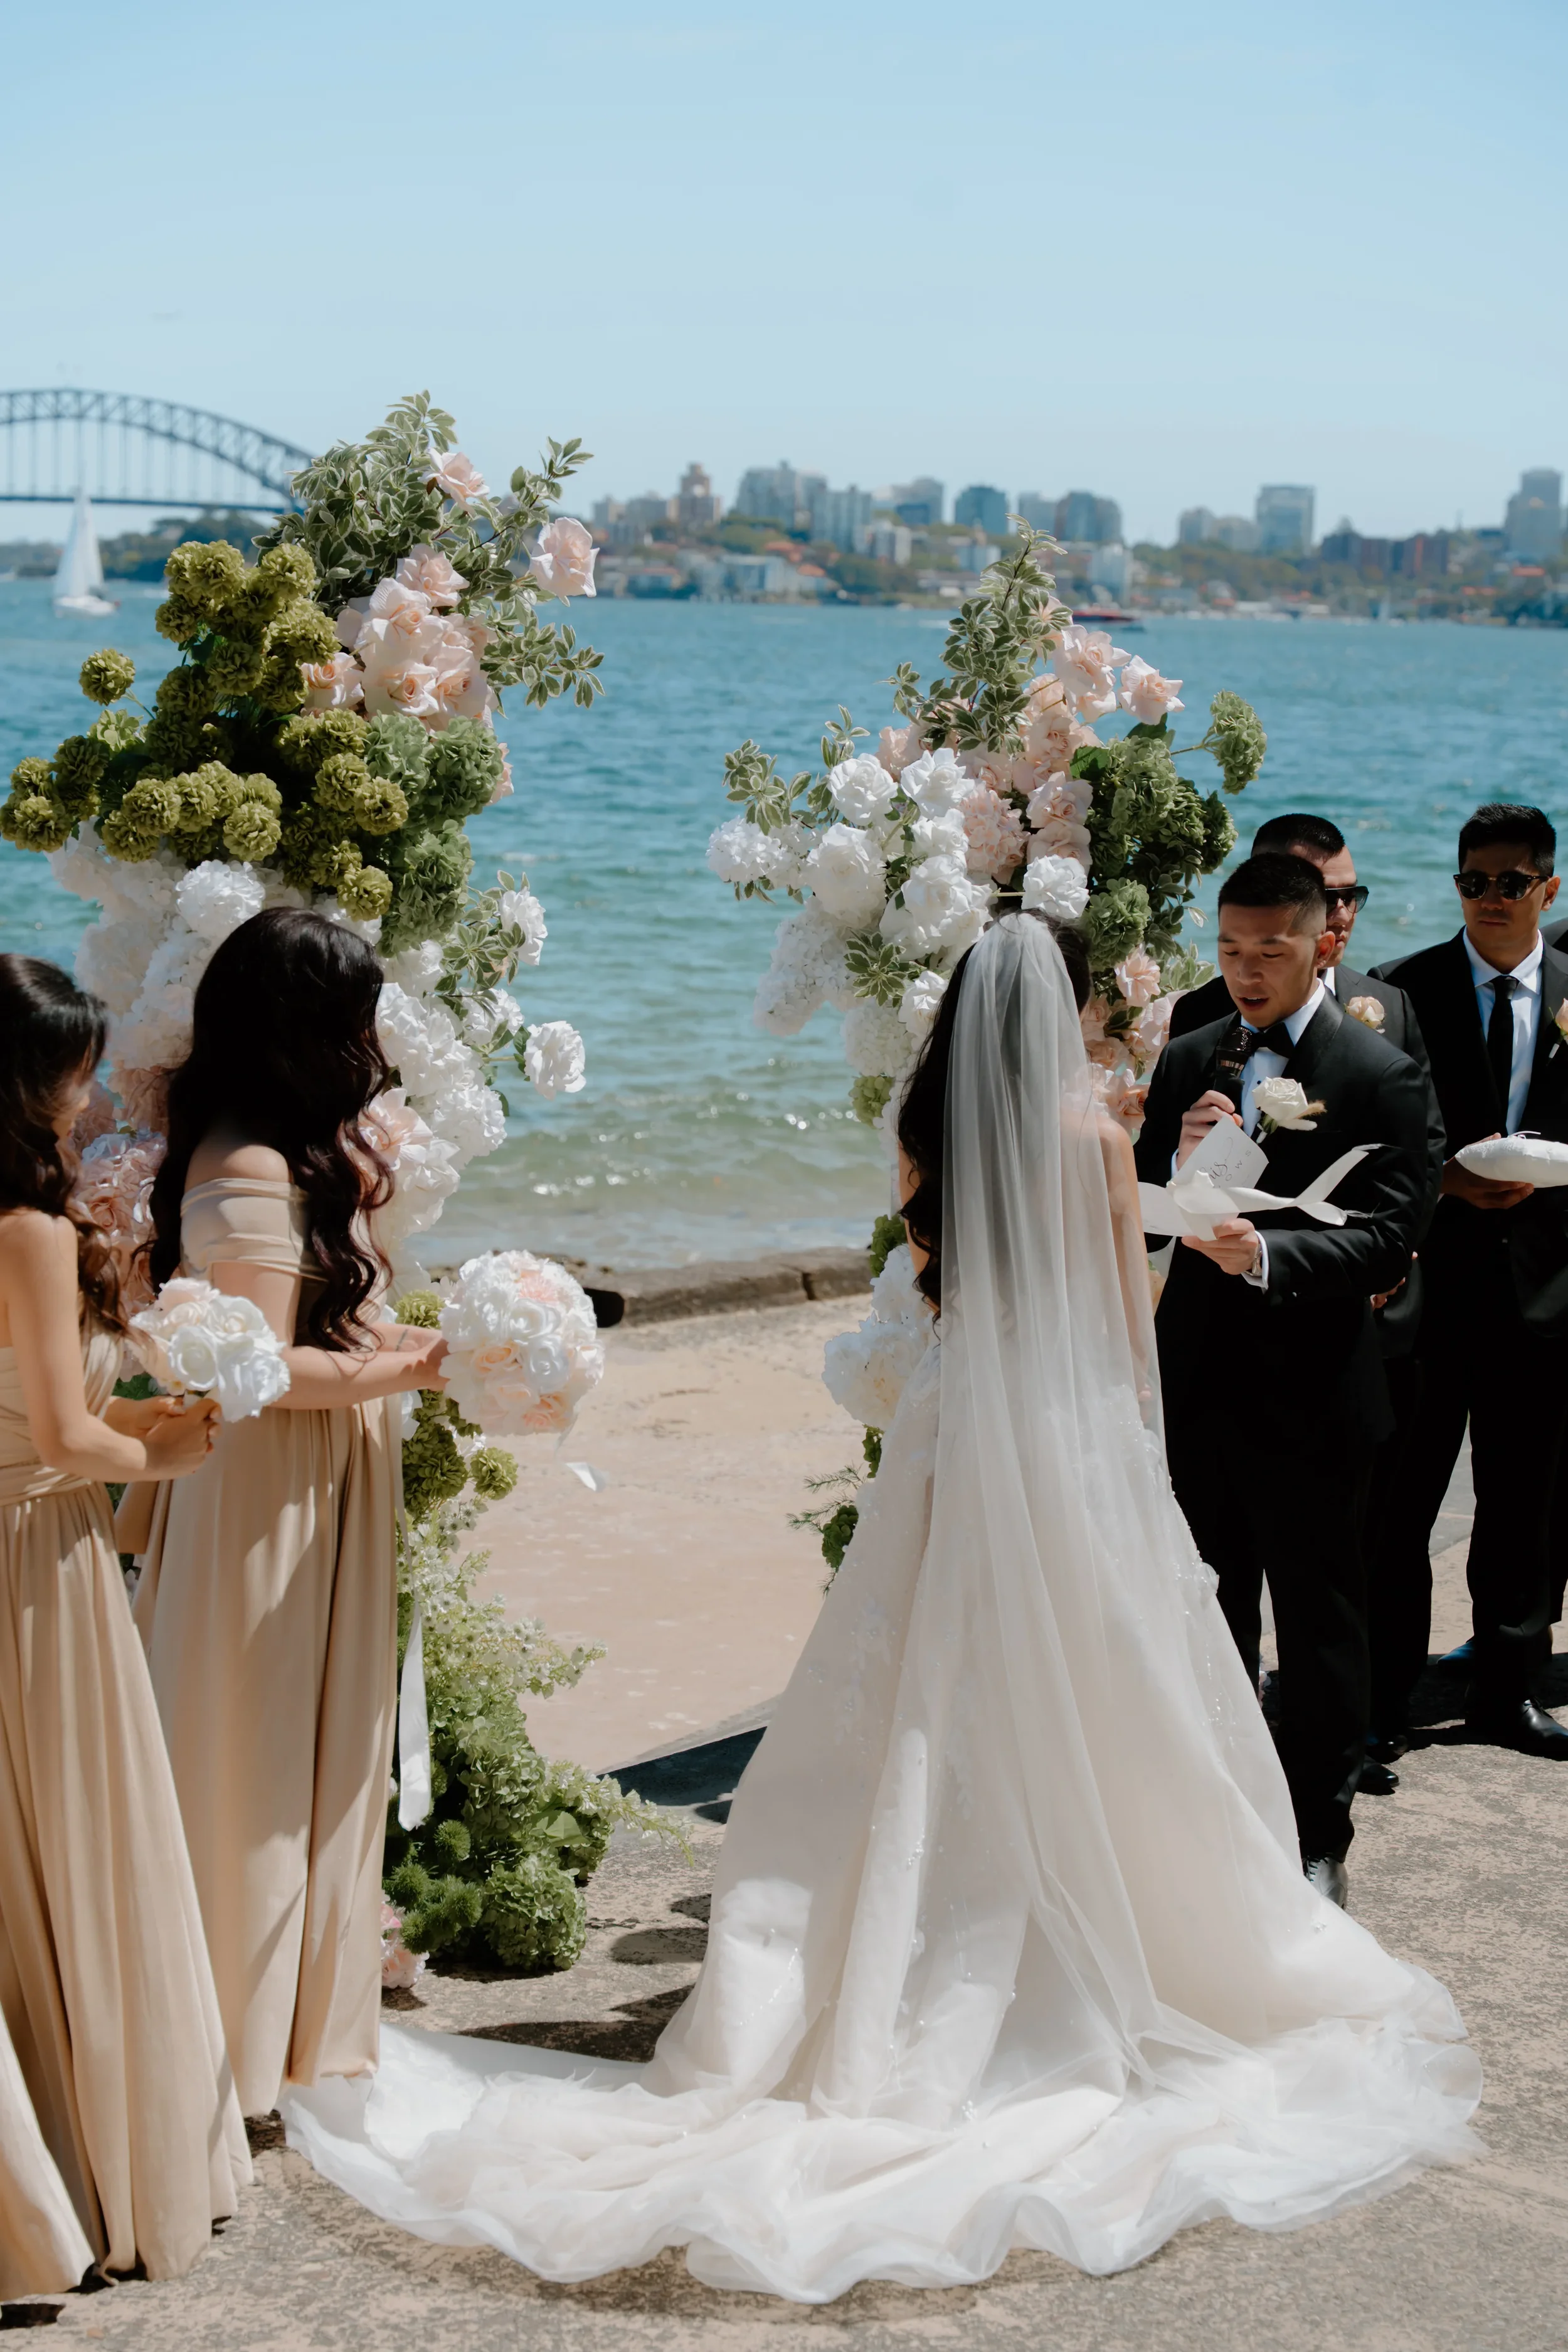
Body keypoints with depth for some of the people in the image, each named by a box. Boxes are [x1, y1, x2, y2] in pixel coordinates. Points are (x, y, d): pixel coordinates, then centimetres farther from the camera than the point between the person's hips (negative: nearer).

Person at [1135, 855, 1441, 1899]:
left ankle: (1319, 1841, 20)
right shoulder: (1188, 1060, 7)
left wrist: (1265, 1252, -31)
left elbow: (1387, 1240, -16)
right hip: (1202, 1382, 5)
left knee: (1320, 1626, 7)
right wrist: (1180, 1159, -15)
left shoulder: (1381, 1075, -8)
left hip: (1313, 1393, -5)